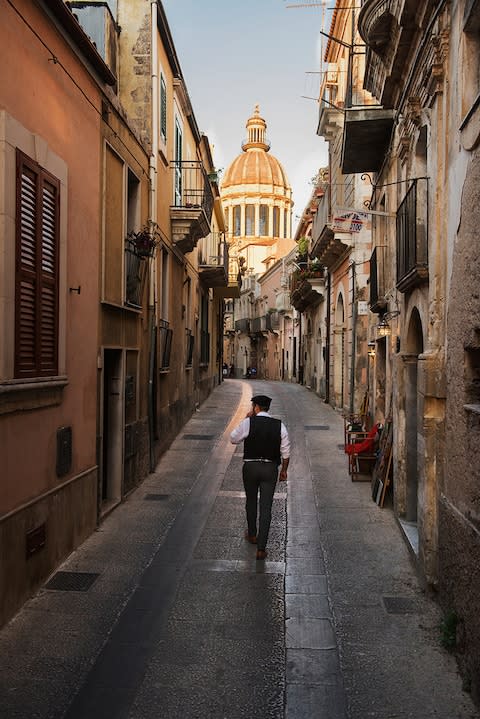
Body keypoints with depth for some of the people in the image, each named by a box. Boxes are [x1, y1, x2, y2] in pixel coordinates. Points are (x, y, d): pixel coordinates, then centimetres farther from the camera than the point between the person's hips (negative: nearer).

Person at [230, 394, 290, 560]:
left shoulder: (248, 422, -10)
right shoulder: (279, 425, -2)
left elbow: (233, 439, 4)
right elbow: (286, 452, 1)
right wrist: (284, 470, 13)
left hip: (251, 466, -1)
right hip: (270, 468, 1)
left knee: (251, 502, 21)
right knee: (266, 507, 3)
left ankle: (252, 535, 39)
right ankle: (261, 548, 0)